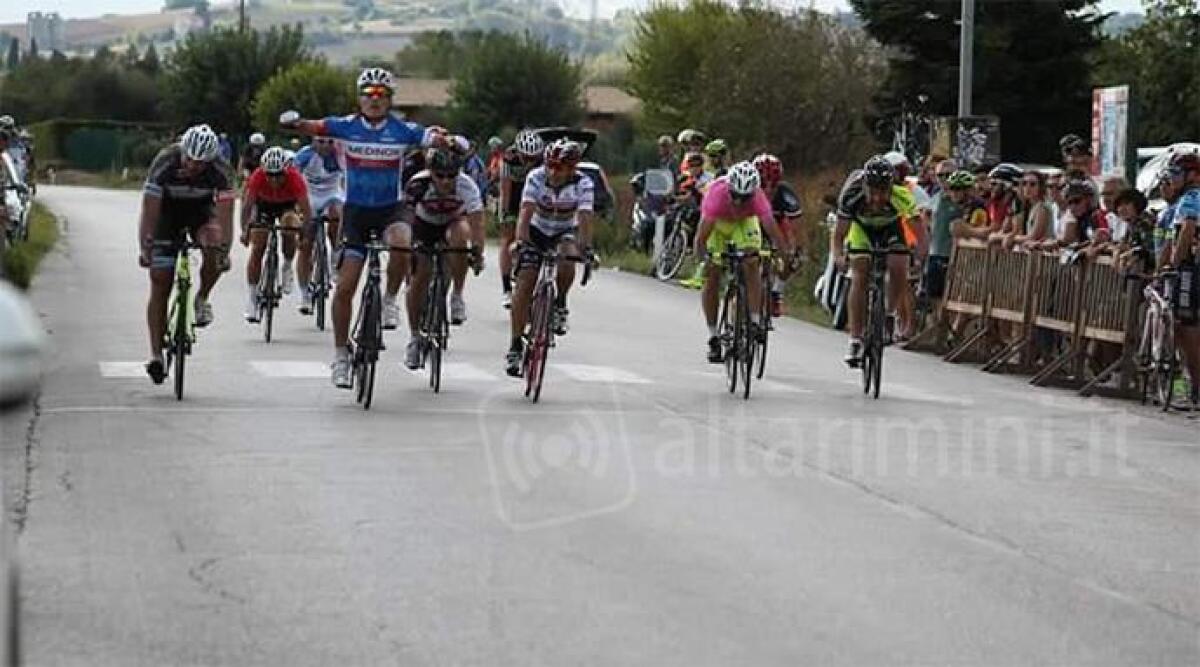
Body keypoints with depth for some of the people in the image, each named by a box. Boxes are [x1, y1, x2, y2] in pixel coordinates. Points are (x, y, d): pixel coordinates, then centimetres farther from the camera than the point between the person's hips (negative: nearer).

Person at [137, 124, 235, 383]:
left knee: (214, 248, -33)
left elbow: (224, 213, -30)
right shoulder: (164, 164, -31)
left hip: (201, 209, 1)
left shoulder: (221, 170, -29)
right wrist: (144, 250, -36)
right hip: (168, 210, -1)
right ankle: (156, 355, -4)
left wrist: (224, 251, -41)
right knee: (160, 282, -8)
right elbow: (149, 211, -30)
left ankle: (202, 298, -5)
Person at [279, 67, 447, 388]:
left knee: (400, 243, -35)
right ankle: (341, 356, 9)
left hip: (390, 207, -1)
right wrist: (293, 122, -33)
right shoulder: (346, 126, -4)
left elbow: (433, 139, -14)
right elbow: (314, 127, -11)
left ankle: (390, 298, -7)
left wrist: (448, 142, -37)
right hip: (355, 209, 1)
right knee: (345, 286, -4)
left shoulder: (403, 130, -6)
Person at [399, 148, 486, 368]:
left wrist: (477, 251, -54)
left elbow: (476, 223, -39)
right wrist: (405, 249, -49)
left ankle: (457, 296, -17)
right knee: (419, 277, -11)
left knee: (460, 235, -35)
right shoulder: (417, 185, -33)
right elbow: (406, 219, -35)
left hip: (453, 222, 0)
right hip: (423, 225, 0)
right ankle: (414, 337, 5)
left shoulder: (467, 186, -32)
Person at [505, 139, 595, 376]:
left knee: (568, 260, -34)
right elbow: (526, 214, -32)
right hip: (536, 231, 0)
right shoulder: (536, 178, -24)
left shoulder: (583, 184, -24)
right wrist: (522, 244, -47)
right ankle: (515, 345, -7)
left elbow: (584, 219, -33)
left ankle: (560, 306, -7)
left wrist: (586, 249, -48)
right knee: (524, 284, -13)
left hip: (565, 232, 0)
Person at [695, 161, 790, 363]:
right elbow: (702, 233, -45)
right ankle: (713, 337, 0)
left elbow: (772, 228, -40)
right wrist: (701, 257, -59)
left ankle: (755, 321, -18)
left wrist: (788, 254, -51)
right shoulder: (717, 193, -40)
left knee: (751, 263, -23)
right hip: (717, 222, -1)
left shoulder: (758, 197, -35)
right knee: (711, 278, -8)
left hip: (745, 221, 1)